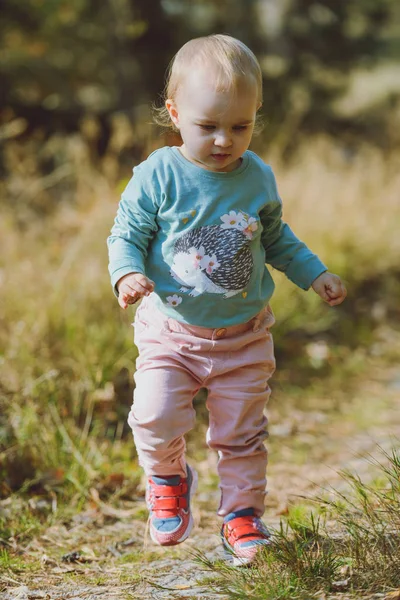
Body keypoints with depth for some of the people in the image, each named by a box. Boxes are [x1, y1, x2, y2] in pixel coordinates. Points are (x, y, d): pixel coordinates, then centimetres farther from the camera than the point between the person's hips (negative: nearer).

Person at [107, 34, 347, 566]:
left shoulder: (258, 178, -1)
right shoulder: (159, 175, -12)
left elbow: (276, 238, 15)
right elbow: (127, 234, -8)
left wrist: (315, 275, 11)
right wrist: (128, 274, -27)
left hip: (244, 337, 2)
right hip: (170, 331, -2)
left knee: (241, 432, 6)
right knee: (155, 417, -14)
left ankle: (242, 512, 27)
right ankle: (168, 480, 18)